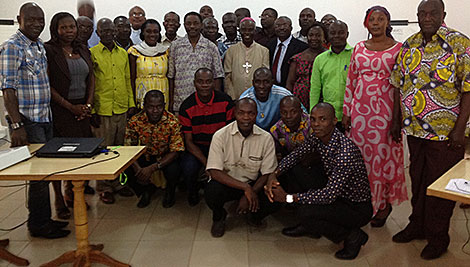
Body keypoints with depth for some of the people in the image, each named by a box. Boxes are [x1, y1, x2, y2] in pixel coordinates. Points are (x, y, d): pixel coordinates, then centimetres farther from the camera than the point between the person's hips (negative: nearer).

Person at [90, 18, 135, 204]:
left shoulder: (123, 53, 12)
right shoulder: (92, 54, -2)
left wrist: (131, 103, 10)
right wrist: (91, 110, -9)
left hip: (122, 109, 5)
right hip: (102, 111, -4)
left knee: (119, 147, 12)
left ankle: (117, 183, 25)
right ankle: (104, 188, 16)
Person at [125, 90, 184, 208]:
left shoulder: (172, 122, -23)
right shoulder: (135, 121, -17)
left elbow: (175, 152, -22)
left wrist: (152, 168, -33)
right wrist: (138, 169, -30)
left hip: (165, 157, -2)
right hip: (144, 155, 2)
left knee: (173, 170, -32)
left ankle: (170, 190, 8)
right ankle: (147, 189, 11)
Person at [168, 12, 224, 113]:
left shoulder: (211, 47, 5)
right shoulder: (175, 46, 6)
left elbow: (218, 75, 5)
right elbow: (170, 76, 6)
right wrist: (171, 102, 2)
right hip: (180, 103, 0)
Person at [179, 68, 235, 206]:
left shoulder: (225, 101, -8)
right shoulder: (187, 107, -10)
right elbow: (188, 141, -9)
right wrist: (206, 163, -24)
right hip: (197, 147, 0)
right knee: (188, 168, -30)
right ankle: (193, 191, 8)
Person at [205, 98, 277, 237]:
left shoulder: (266, 138, -8)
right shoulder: (221, 135, -15)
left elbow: (267, 173, -6)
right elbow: (214, 172, -20)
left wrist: (250, 194, -22)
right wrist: (246, 187, -28)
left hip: (253, 184, 2)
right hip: (226, 183, -1)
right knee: (212, 192, -33)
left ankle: (255, 216, 14)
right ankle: (219, 217, 5)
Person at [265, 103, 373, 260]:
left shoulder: (346, 150, -31)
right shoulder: (317, 138, -7)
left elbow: (330, 195, -32)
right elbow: (295, 155, 5)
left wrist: (288, 198, -29)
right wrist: (274, 175, -15)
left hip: (358, 208, -8)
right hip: (338, 196, 8)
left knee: (306, 212, -28)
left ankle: (352, 236, -3)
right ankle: (308, 227, 15)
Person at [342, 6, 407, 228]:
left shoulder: (398, 49, -1)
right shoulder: (359, 48, 10)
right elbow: (350, 81, 11)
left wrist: (398, 118, -9)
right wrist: (346, 111, 6)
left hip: (384, 112, -3)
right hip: (360, 110, 3)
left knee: (384, 157, 3)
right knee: (360, 156, 8)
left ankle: (383, 204, 21)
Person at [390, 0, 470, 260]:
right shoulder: (409, 45, 7)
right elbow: (399, 85, 13)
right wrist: (397, 119, 8)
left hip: (445, 131, -5)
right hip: (414, 129, 5)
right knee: (417, 180, 17)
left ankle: (437, 237, 23)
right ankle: (417, 225, 35)